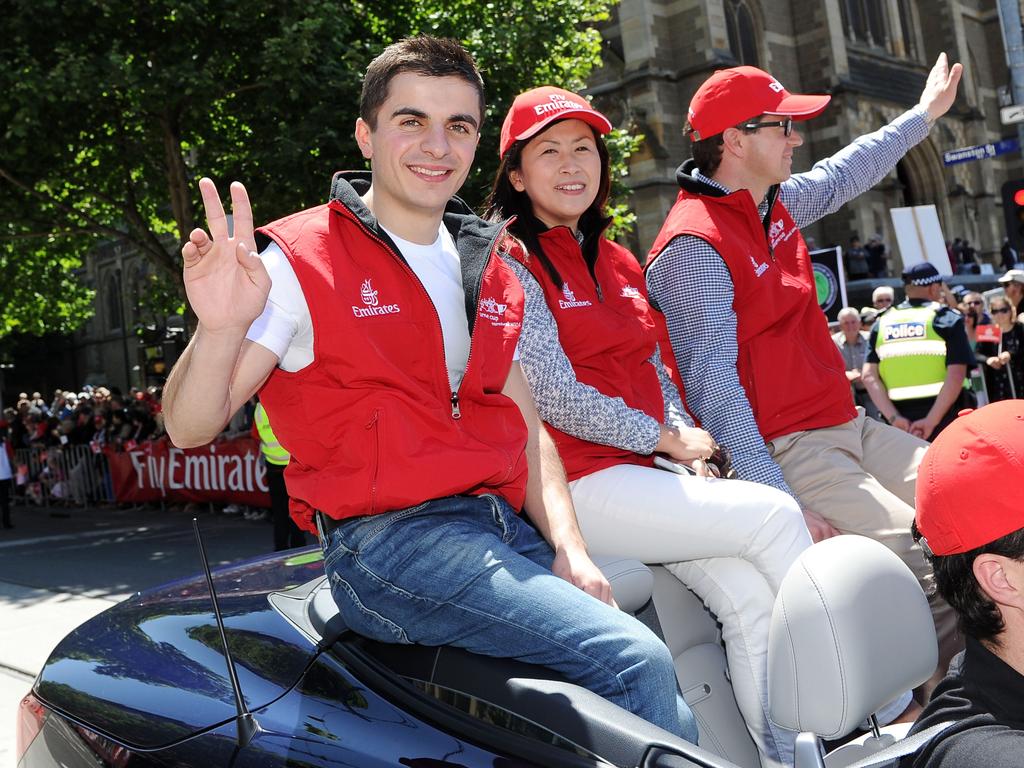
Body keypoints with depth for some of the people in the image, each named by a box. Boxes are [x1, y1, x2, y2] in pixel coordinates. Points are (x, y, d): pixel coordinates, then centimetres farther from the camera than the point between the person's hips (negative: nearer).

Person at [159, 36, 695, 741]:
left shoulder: (489, 270, 17)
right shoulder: (301, 260, -4)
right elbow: (189, 428, -8)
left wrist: (569, 548, 2)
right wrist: (219, 329, -29)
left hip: (507, 529, 7)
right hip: (391, 541, -6)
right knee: (637, 662, -20)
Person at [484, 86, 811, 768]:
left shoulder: (617, 261, 19)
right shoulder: (510, 261, -6)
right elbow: (554, 396, -14)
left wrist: (689, 440, 1)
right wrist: (666, 439, -8)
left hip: (642, 473, 7)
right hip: (576, 479, -7)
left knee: (752, 596, -13)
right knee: (774, 515, -15)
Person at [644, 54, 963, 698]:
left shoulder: (778, 205, 12)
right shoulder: (694, 245, -15)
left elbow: (845, 174, 35)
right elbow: (714, 383, -21)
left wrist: (926, 114, 46)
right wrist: (780, 500, -25)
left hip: (848, 425, 10)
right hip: (785, 450, -10)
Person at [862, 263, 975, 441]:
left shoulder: (882, 323, 8)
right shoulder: (947, 319, -3)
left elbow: (869, 376, -3)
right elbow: (956, 375, -16)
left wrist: (894, 418, -10)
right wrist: (932, 420, -19)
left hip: (904, 425, 3)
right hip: (945, 415, -3)